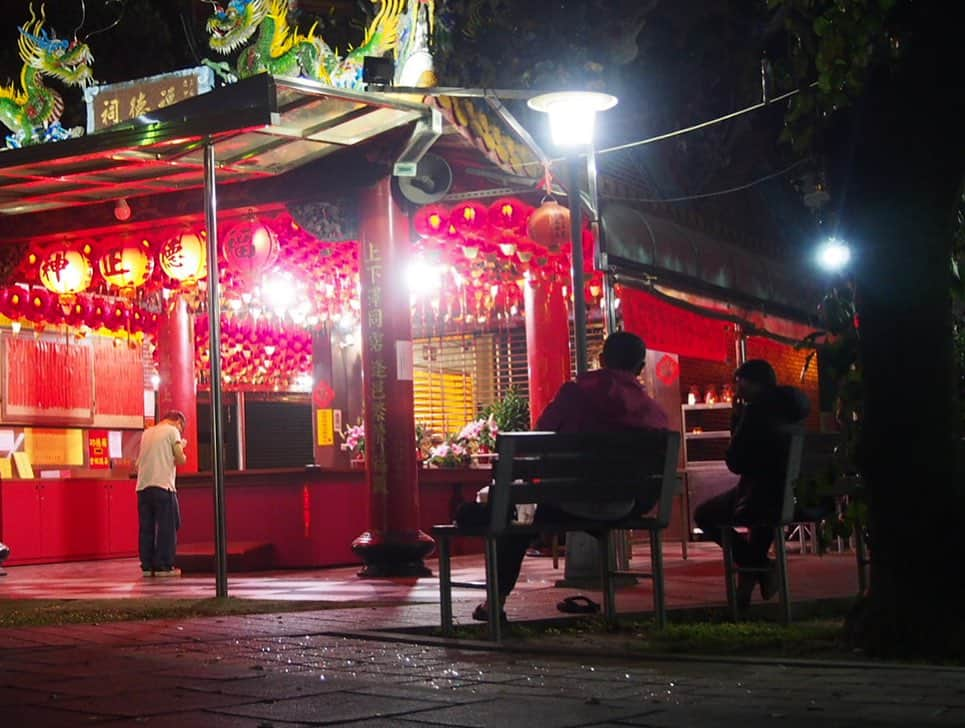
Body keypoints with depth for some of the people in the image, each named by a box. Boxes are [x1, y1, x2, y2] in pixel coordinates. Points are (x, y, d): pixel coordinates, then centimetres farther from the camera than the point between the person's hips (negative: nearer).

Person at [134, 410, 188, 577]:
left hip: (142, 486, 6)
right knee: (167, 527, 0)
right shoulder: (172, 431, 0)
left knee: (146, 528, 7)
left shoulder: (146, 433, 19)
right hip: (163, 485, -6)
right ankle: (163, 566, -2)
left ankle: (147, 566, 7)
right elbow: (181, 460, -5)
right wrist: (181, 447, 16)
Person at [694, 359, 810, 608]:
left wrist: (736, 420, -1)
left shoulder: (756, 408, -13)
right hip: (793, 498, 8)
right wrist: (740, 419, 14)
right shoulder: (788, 406, 13)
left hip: (764, 499, -8)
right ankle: (756, 564, 36)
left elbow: (735, 462, -12)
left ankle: (757, 565, 5)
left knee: (703, 515, 11)